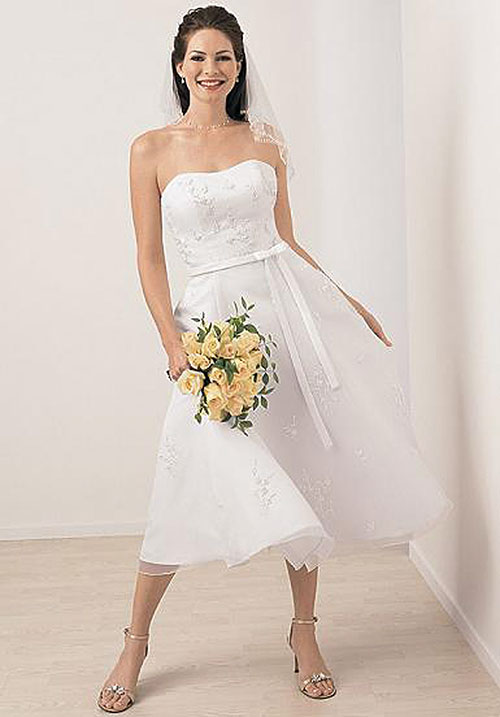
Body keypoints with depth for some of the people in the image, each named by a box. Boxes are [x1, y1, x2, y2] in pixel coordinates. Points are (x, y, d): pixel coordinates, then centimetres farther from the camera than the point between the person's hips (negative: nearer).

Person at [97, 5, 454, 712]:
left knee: (308, 470, 5)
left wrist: (352, 306, 14)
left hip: (288, 307, 3)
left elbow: (287, 241, 15)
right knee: (195, 482, -5)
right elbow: (150, 260, 1)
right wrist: (175, 346, -9)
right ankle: (135, 641, 16)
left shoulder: (266, 143, 10)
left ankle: (304, 631, 23)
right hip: (213, 319, -2)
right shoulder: (152, 150, 3)